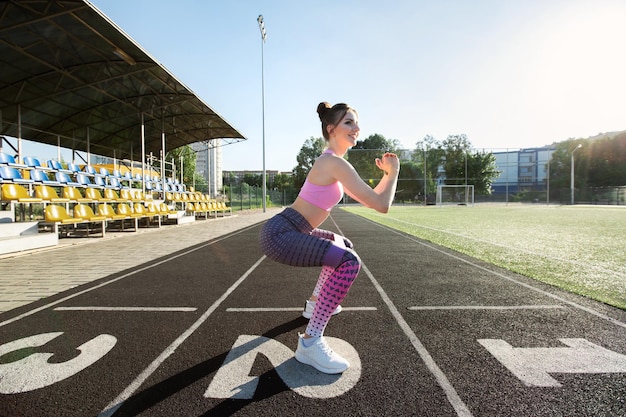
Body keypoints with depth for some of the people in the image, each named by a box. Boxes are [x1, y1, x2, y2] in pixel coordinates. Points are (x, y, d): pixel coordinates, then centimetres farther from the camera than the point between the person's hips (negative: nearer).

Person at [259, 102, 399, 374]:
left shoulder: (332, 163, 15)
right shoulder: (335, 163, -17)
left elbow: (367, 200, 22)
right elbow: (381, 205, -20)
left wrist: (385, 173, 14)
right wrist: (393, 171, -4)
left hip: (291, 231, 10)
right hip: (279, 234, -10)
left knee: (343, 245, 27)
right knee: (348, 261, -26)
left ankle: (315, 303, 36)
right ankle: (310, 342, -15)